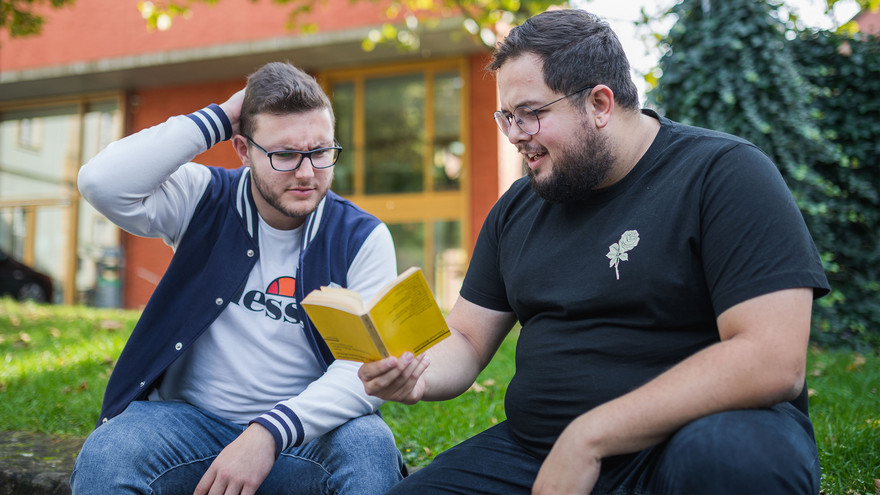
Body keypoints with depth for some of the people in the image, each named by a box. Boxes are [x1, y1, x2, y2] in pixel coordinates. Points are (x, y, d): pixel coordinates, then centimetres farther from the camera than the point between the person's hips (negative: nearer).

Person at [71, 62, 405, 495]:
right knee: (104, 459, -27)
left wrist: (271, 432, -28)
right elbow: (102, 182, -18)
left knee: (371, 448, -31)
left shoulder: (362, 238, -5)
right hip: (191, 417, 1)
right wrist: (217, 120, -14)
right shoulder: (205, 202, -1)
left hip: (306, 426, 0)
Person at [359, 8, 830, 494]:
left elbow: (773, 362, -20)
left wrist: (588, 436, -22)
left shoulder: (723, 173, -9)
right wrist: (416, 375, -11)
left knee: (733, 452, -36)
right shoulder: (516, 209, 10)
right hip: (534, 447, 4)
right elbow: (466, 340, 13)